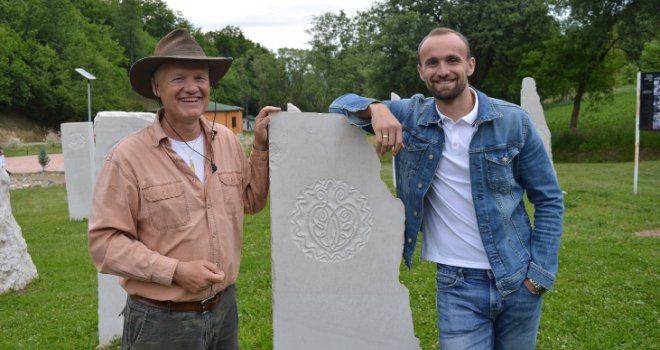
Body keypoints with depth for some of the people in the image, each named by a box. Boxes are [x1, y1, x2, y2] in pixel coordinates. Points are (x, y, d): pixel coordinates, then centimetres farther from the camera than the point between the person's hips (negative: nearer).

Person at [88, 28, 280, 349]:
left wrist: (261, 147, 1)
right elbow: (104, 241, -14)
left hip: (225, 308, 5)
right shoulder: (128, 156, -15)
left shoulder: (227, 140, 1)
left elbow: (251, 202, 12)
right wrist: (175, 271, -20)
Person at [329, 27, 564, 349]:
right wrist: (375, 108, -21)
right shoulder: (410, 116, -2)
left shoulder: (513, 121, -5)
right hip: (457, 284, -1)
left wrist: (540, 273, -7)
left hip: (518, 280, 1)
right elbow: (342, 104, 1)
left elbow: (549, 200, 0)